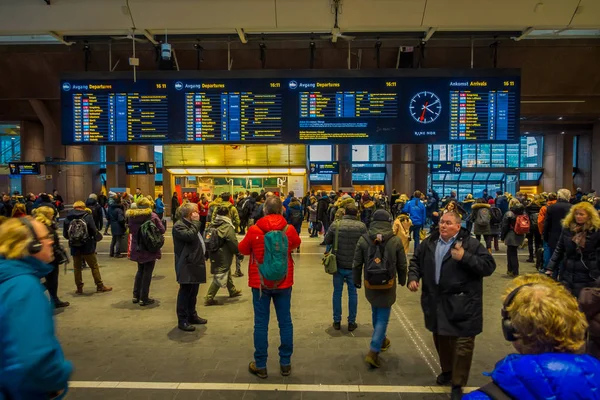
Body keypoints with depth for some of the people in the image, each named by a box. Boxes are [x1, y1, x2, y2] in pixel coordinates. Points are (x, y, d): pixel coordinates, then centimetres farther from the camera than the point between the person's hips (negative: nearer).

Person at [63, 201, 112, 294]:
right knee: (94, 266, 6)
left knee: (77, 268, 13)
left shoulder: (68, 218, -1)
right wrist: (93, 240, 9)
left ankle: (79, 288, 17)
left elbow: (65, 235, 1)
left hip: (74, 248, 3)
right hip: (87, 247, -3)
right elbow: (94, 231, -11)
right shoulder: (87, 216, -10)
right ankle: (100, 286, 11)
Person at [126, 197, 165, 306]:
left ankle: (136, 295, 25)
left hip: (137, 249, 5)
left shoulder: (131, 216, -2)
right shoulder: (152, 216, -14)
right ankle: (144, 298, 8)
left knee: (140, 271, 21)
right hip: (150, 248, -5)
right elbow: (162, 230, -12)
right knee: (147, 273, 5)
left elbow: (130, 230, 8)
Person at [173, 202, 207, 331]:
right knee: (185, 292, -4)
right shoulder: (179, 225, -14)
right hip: (186, 266, -10)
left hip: (194, 264, 10)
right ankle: (182, 320, 3)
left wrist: (203, 256, 19)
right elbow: (190, 236, -31)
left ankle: (192, 315, 28)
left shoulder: (190, 224, 19)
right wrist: (195, 222, -21)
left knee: (193, 292, 17)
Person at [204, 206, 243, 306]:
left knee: (227, 272, 24)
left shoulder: (212, 225, 2)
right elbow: (233, 243, -18)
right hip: (223, 257, -8)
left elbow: (207, 239, 9)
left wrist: (209, 253, 19)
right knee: (219, 276, 0)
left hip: (214, 254, 8)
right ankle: (209, 298, 2)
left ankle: (233, 291, 41)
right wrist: (239, 253, -3)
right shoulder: (228, 227, -19)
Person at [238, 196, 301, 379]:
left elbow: (242, 249, 4)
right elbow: (296, 244, 13)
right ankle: (285, 363, 21)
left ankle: (260, 366, 17)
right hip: (283, 282, 2)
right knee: (285, 322, 11)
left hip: (260, 283, -1)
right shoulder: (289, 230, -9)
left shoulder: (254, 230, -13)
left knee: (261, 324, 7)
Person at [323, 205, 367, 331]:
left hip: (338, 265, 1)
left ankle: (337, 321, 21)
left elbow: (326, 241, 0)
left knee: (337, 292, 14)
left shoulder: (335, 225, -11)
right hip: (353, 266, 0)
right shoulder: (361, 226, -12)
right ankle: (351, 322, 20)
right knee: (352, 293, 13)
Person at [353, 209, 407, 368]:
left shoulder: (363, 239, -10)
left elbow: (357, 264, -4)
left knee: (376, 312, 24)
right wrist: (402, 280, 15)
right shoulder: (396, 241, -12)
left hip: (370, 285, 3)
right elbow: (402, 265, -2)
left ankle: (381, 340, 44)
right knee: (383, 317, 7)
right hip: (388, 285, -2)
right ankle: (373, 352, 0)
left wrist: (357, 281, 11)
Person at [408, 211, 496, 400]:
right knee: (440, 339, 21)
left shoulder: (471, 244, -10)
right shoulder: (429, 243, 5)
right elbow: (416, 261, 16)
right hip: (436, 302, 5)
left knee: (463, 344, 1)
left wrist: (465, 257, -26)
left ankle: (458, 384, 17)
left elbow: (489, 266, -15)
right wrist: (413, 277, -1)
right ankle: (447, 370, 44)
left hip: (462, 304, -5)